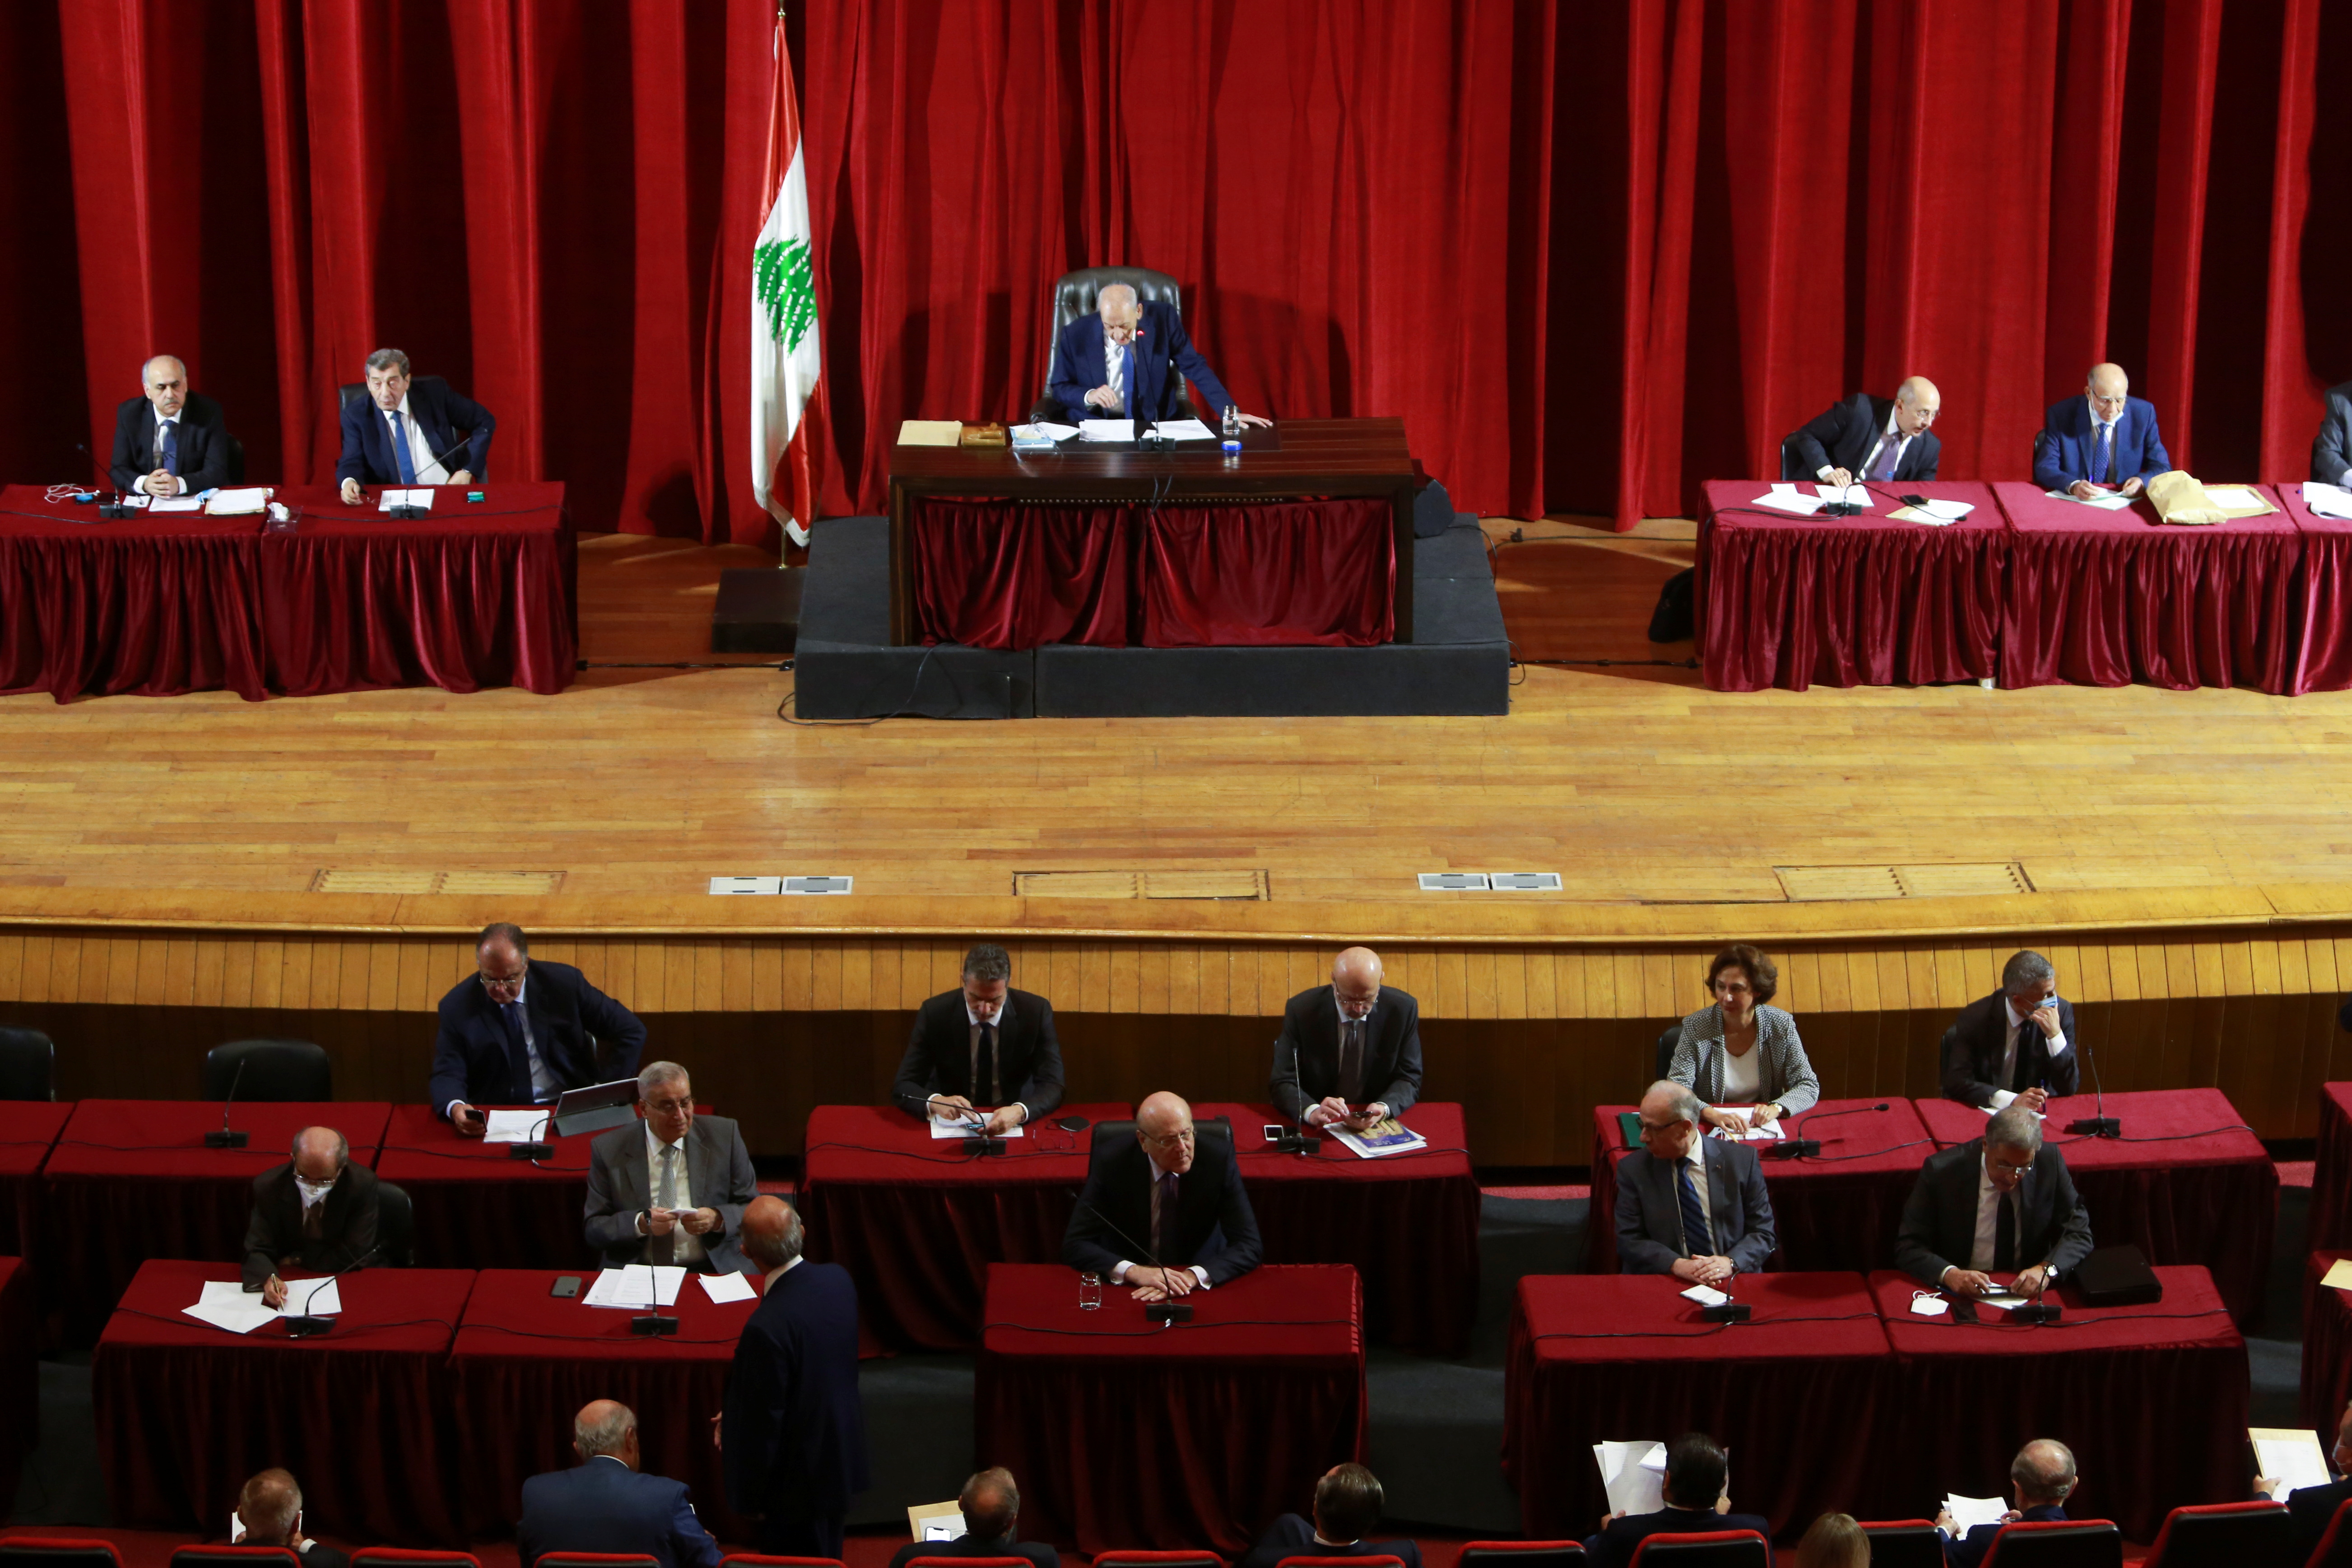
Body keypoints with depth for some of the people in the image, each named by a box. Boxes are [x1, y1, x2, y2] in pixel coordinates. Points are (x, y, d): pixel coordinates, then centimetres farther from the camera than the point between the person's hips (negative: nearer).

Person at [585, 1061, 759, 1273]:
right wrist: (641, 1223, -16)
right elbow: (594, 1229, 2)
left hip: (713, 1272, -2)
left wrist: (717, 1220, -13)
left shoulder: (724, 1136, 4)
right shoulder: (608, 1150, 2)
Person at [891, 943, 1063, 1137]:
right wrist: (935, 1102, -31)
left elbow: (1052, 1086, -11)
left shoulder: (1036, 1012, -9)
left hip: (1013, 1123, 0)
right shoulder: (934, 1013, -9)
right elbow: (902, 1087, -8)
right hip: (950, 1122, 1)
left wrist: (1019, 1112, -33)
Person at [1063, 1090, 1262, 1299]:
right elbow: (1075, 1244, -12)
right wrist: (1134, 1272, -29)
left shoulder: (1218, 1158, -13)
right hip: (1126, 1290, 0)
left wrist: (1192, 1277, -31)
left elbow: (1248, 1246, -13)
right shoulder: (1112, 1162, -13)